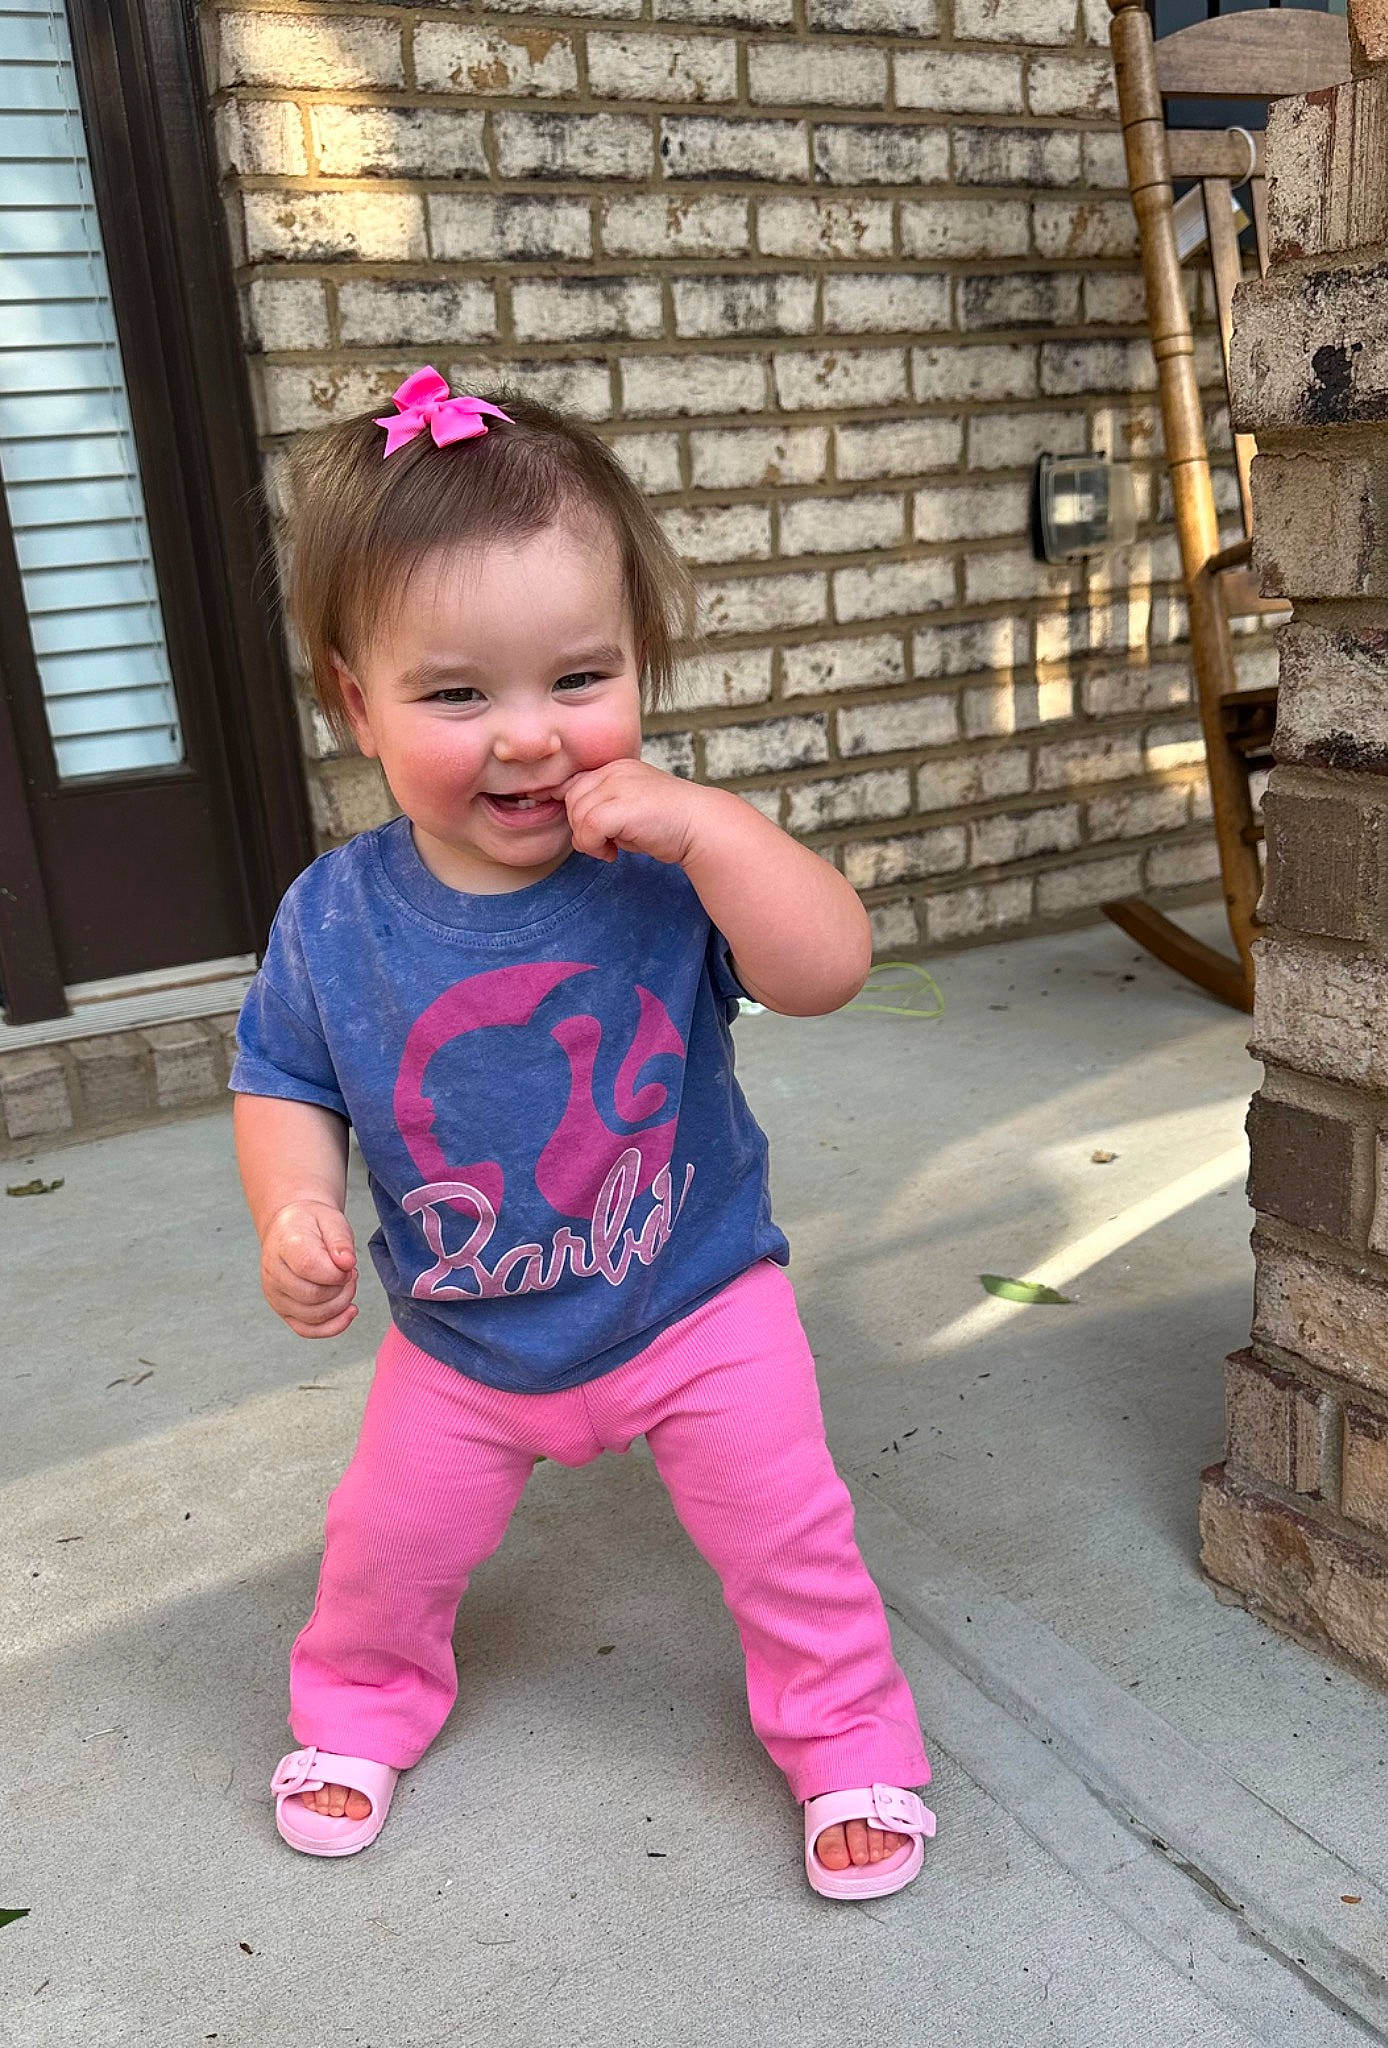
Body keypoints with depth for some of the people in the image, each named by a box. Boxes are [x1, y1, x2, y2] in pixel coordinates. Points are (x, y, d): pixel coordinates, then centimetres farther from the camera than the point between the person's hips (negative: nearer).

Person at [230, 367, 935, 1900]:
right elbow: (286, 1084, -4)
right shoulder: (336, 917, -17)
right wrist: (293, 1211, -22)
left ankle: (851, 1738, 40)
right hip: (461, 1349, 2)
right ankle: (360, 1702, 53)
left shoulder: (670, 864, -22)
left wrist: (701, 820, -43)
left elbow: (830, 968, -34)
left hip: (697, 1310, -1)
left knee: (789, 1540, 11)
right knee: (388, 1543, 20)